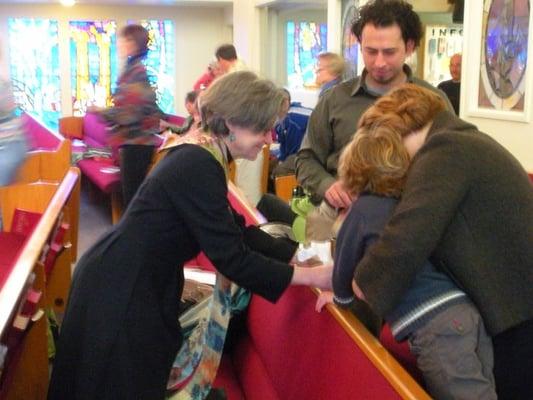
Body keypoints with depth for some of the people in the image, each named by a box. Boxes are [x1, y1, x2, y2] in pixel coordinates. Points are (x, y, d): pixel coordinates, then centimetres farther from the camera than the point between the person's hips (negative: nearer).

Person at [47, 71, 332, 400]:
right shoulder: (199, 167, -24)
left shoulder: (198, 158, 6)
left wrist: (297, 253, 5)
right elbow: (231, 258, -22)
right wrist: (312, 276, -16)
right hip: (118, 293, -9)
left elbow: (235, 230, 12)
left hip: (127, 283, 9)